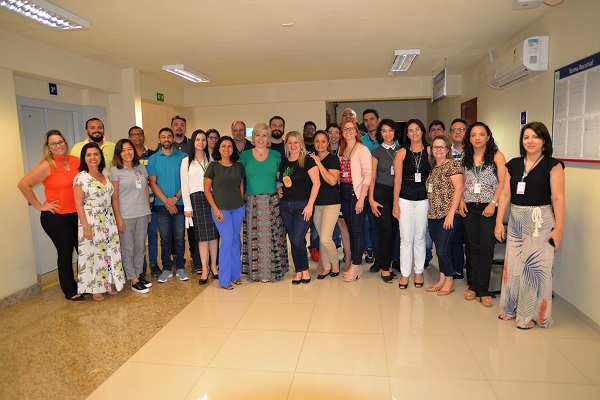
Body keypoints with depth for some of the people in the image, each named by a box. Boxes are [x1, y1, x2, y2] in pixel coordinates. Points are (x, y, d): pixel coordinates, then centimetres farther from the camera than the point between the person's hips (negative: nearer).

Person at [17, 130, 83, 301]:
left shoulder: (76, 161, 3)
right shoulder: (47, 166, -12)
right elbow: (23, 184, -15)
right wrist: (40, 206, -12)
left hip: (76, 214, 5)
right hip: (56, 217, -4)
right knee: (65, 252, 6)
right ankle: (70, 291, 22)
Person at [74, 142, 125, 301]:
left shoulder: (105, 174, 7)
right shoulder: (80, 178, -9)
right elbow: (78, 204, -11)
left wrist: (115, 219, 8)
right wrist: (85, 227, -15)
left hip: (108, 220, 6)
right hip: (91, 222, -6)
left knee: (110, 252, 11)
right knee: (93, 254, 3)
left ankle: (109, 284, 26)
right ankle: (95, 289, 16)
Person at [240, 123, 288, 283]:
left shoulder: (276, 155, 7)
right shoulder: (245, 156, 6)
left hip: (272, 202, 0)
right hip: (252, 203, 0)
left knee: (272, 237, 1)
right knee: (254, 238, 2)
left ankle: (272, 270, 12)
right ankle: (257, 270, 14)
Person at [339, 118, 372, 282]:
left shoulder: (362, 149, -6)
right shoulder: (341, 150, 15)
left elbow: (367, 175, -12)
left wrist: (361, 198, -17)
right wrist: (341, 192, 5)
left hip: (356, 192, -7)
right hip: (344, 193, 7)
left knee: (357, 230, -4)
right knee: (350, 229, 10)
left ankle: (356, 265, 5)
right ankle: (356, 265, 19)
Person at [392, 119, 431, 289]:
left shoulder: (430, 151, 3)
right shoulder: (402, 153, 2)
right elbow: (398, 179, 0)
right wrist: (395, 203, -3)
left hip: (424, 198, 1)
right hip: (405, 199, 0)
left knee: (420, 237, 9)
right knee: (406, 238, 2)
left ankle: (419, 271, 23)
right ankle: (405, 273, 13)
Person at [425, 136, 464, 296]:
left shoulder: (452, 164, -7)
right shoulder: (433, 168, 15)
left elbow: (459, 189, -14)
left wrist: (451, 213, -17)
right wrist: (429, 213, 9)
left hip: (447, 215, -7)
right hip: (433, 215, 7)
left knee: (442, 250, -6)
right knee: (440, 250, 13)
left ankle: (449, 281, 13)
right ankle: (442, 281, 23)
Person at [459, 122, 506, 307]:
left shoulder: (496, 156, -2)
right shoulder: (465, 158, 11)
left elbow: (503, 182, -8)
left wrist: (493, 203, -15)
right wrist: (461, 201, 3)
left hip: (489, 207, -4)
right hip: (469, 208, 4)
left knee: (486, 247, -3)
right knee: (473, 246, 9)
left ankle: (482, 290, 7)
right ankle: (474, 285, 19)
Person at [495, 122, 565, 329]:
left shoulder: (552, 165, -4)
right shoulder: (513, 164, 9)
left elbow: (557, 198, -8)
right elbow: (505, 194, 8)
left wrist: (558, 228, -13)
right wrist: (499, 222, 3)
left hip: (541, 221, -4)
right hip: (516, 220, 5)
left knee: (536, 266, -1)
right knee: (513, 265, 9)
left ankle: (531, 314, 15)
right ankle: (511, 308, 26)